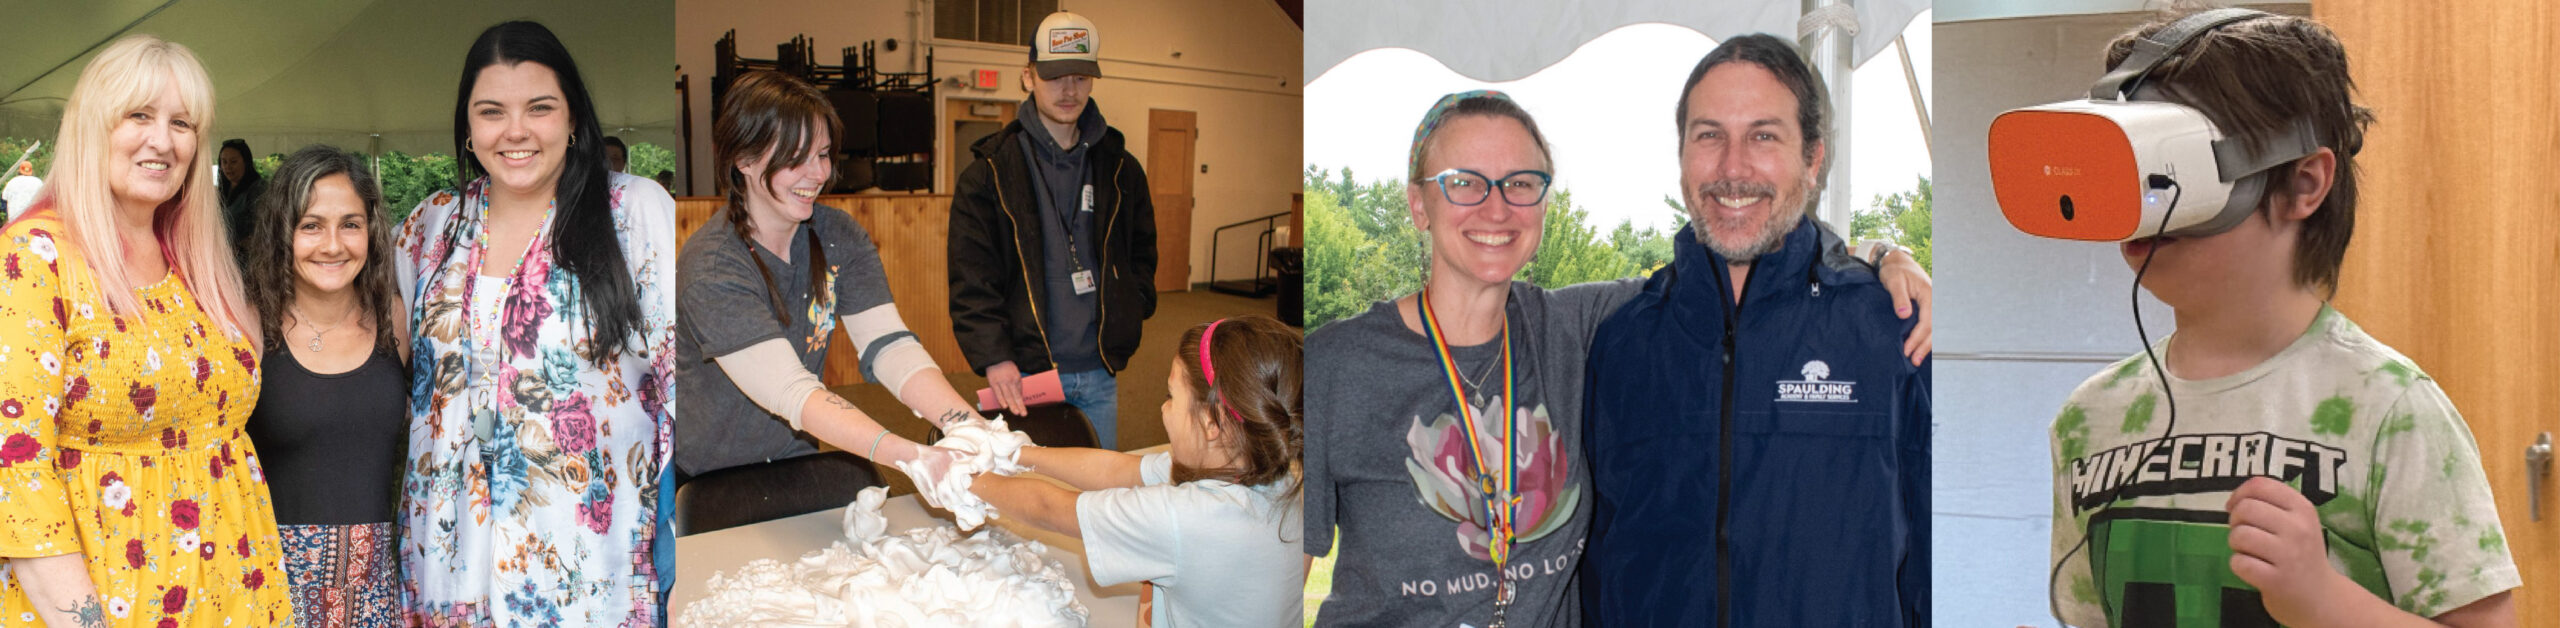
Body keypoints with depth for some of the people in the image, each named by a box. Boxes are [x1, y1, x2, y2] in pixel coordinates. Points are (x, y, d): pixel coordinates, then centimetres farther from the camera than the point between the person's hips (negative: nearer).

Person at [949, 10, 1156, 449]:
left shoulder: (1119, 169, 10)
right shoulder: (992, 170, -3)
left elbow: (1142, 250, 23)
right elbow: (971, 277, -7)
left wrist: (1130, 311, 6)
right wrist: (993, 355, -16)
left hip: (1099, 374, 4)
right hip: (1025, 372, -4)